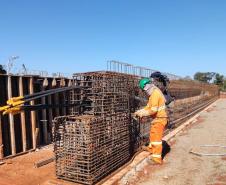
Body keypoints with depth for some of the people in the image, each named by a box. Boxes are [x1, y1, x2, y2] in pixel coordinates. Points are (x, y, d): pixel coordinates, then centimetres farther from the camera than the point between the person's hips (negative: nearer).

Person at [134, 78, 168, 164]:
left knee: (156, 137, -5)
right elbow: (149, 106, 14)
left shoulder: (155, 94, -23)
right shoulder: (154, 92, 11)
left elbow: (153, 110, -27)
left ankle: (157, 158, 3)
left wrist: (143, 113, -16)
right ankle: (151, 147, 48)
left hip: (159, 119, -10)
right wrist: (140, 111, 4)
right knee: (153, 134, 27)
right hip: (158, 118, 10)